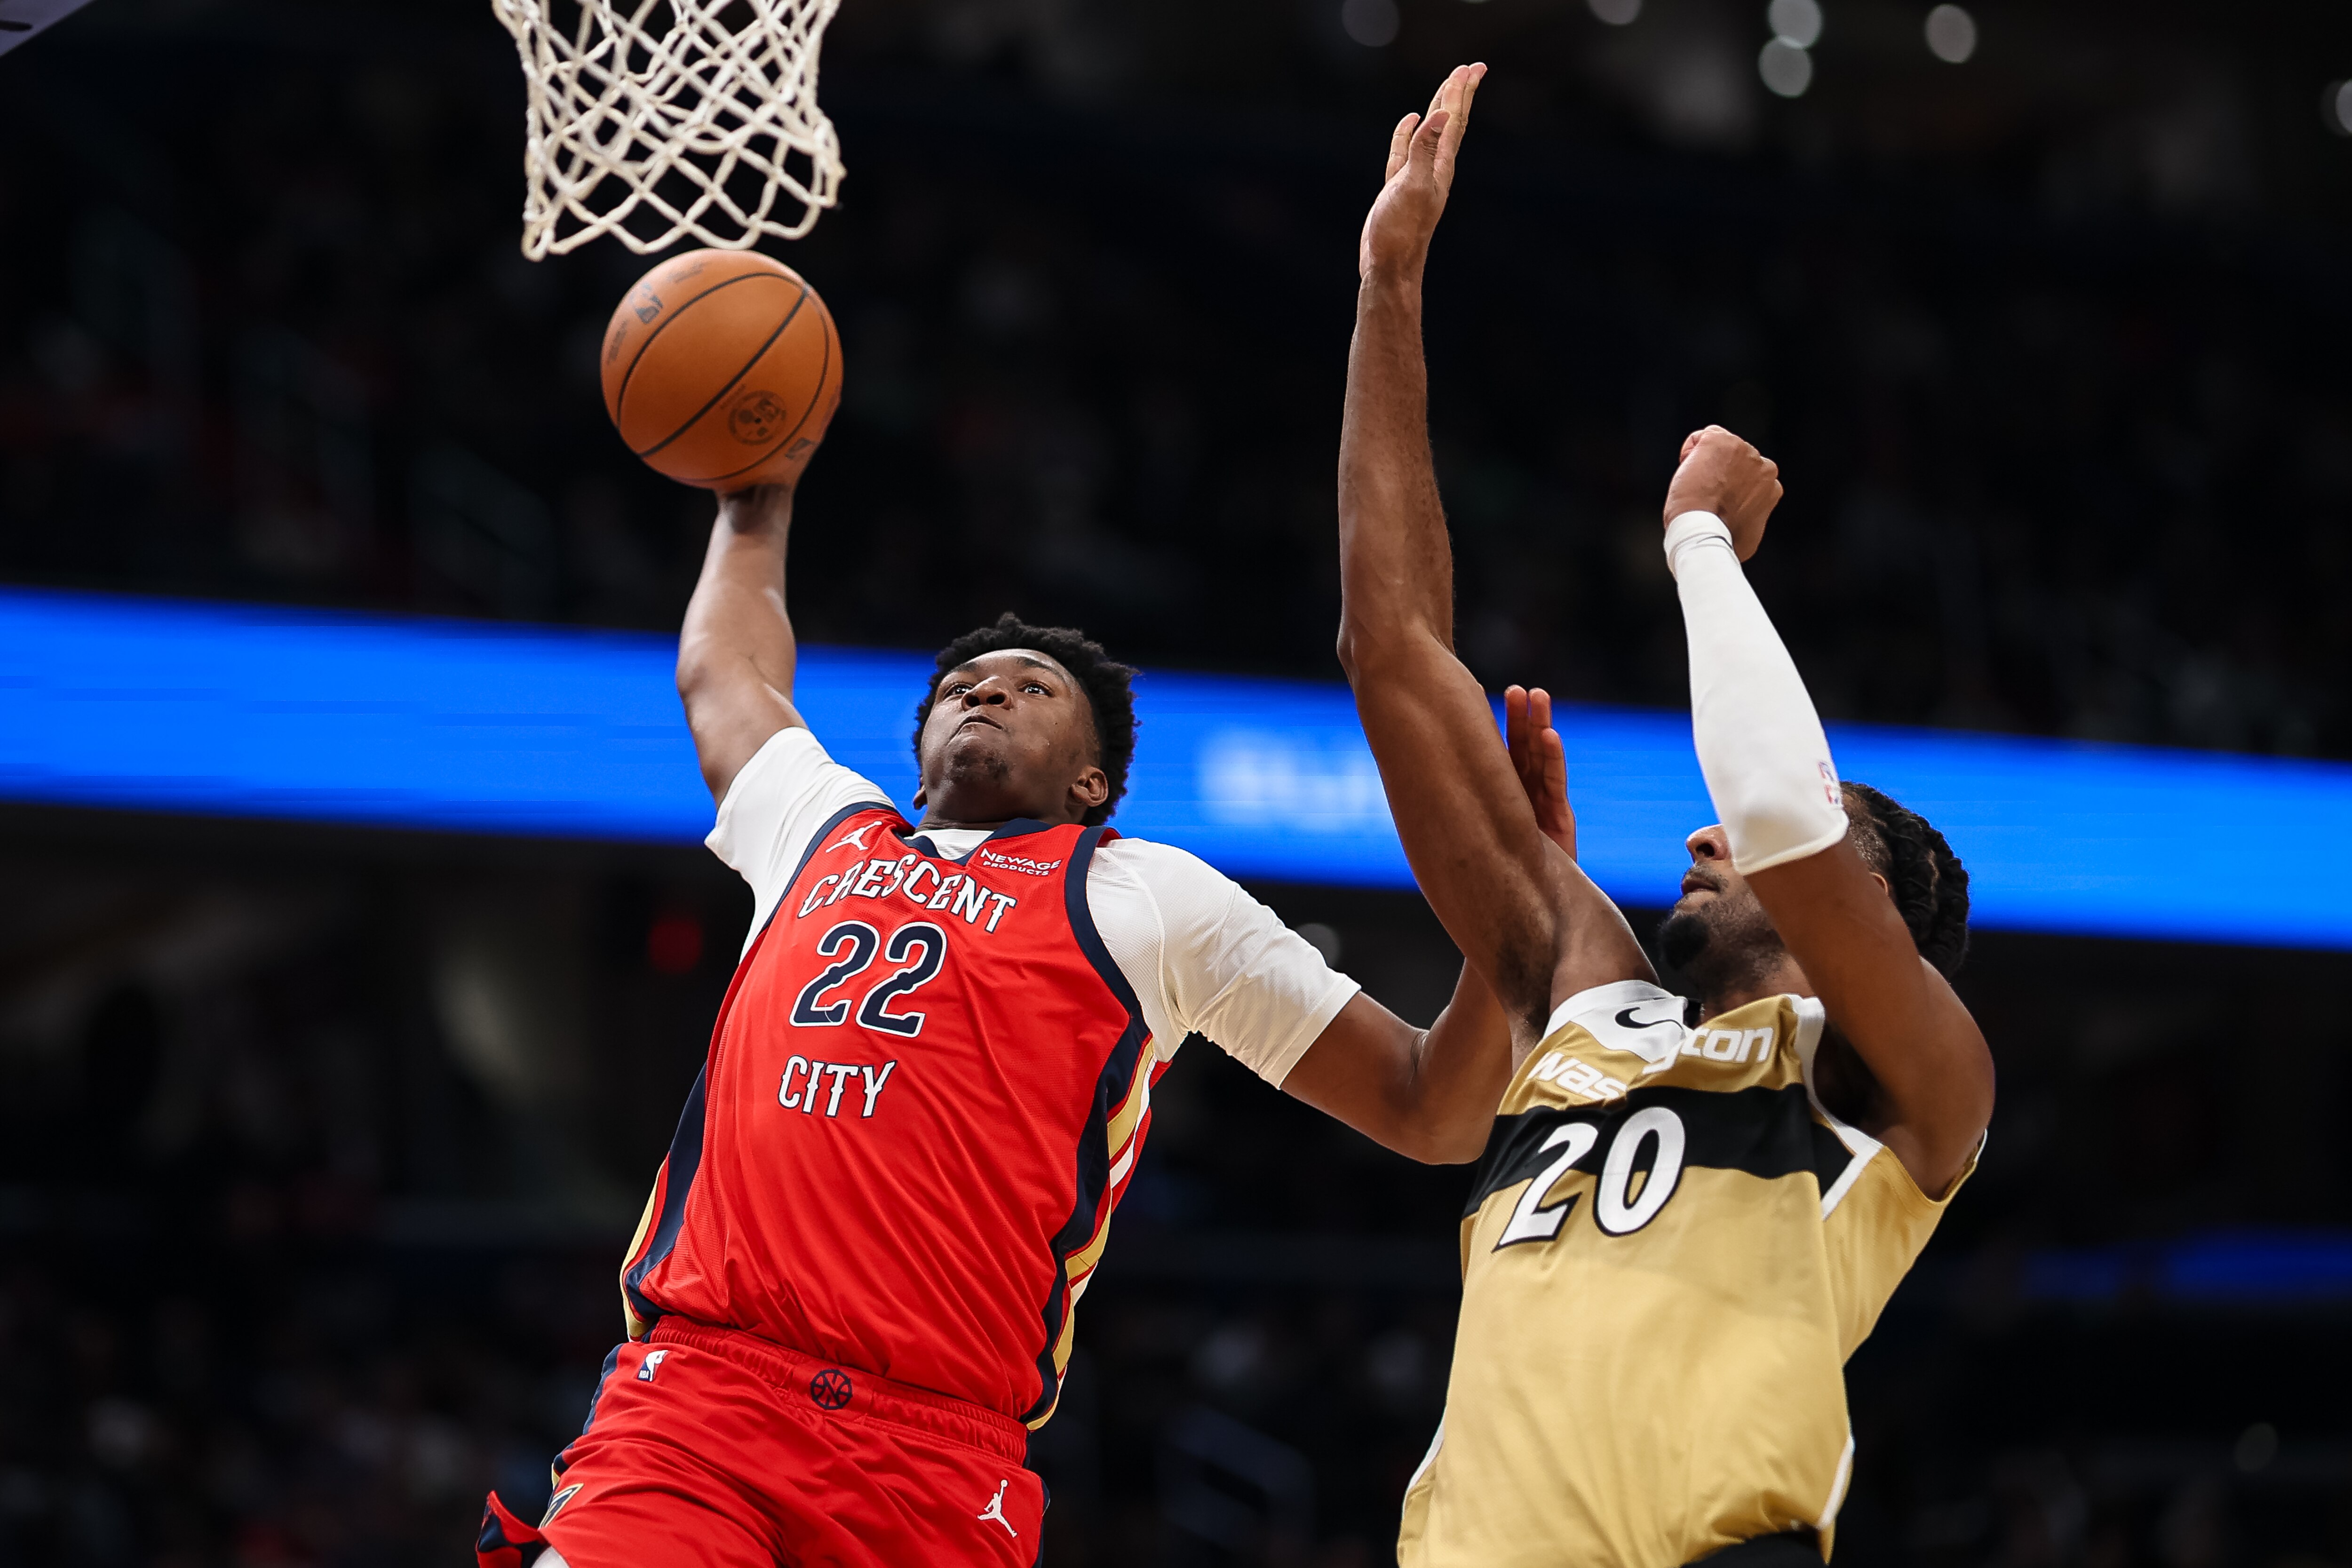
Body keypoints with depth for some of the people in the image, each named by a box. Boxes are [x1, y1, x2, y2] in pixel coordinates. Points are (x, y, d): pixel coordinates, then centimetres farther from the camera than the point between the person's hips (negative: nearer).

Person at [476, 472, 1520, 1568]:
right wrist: (758, 500, 61)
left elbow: (1430, 1114, 17)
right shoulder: (826, 829, 28)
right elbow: (725, 667, 49)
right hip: (688, 1392, 2)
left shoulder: (1151, 898, 19)